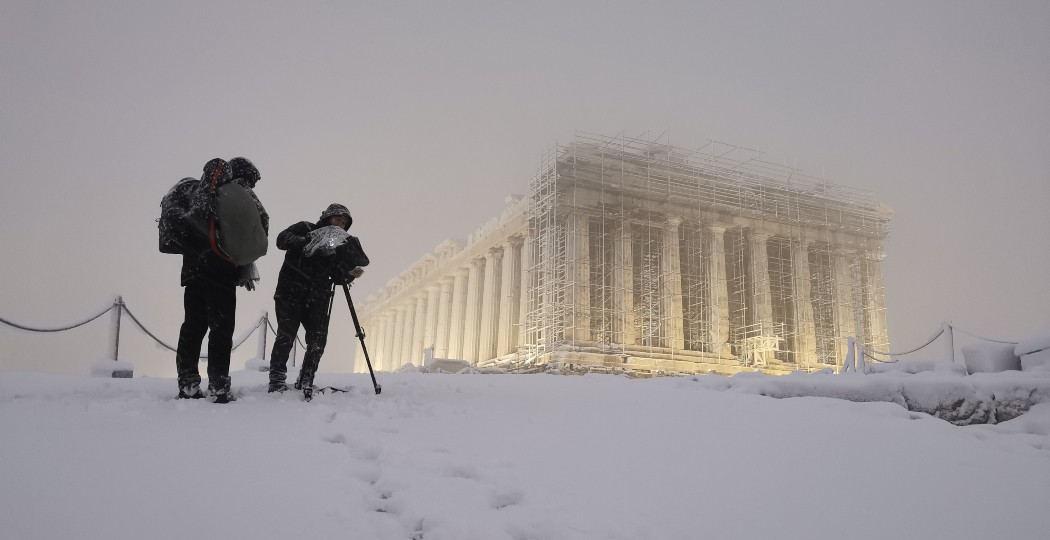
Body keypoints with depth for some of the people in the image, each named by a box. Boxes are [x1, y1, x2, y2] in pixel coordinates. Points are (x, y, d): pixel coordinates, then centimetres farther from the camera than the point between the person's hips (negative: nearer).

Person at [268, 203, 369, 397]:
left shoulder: (339, 246, 17)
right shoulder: (305, 228, 6)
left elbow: (337, 277, 8)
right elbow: (282, 239, -11)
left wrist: (350, 272, -11)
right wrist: (304, 242, -26)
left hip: (317, 296, 4)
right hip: (291, 291, -4)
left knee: (318, 339, -5)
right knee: (286, 334, -11)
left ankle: (305, 382, 7)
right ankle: (277, 379, 1)